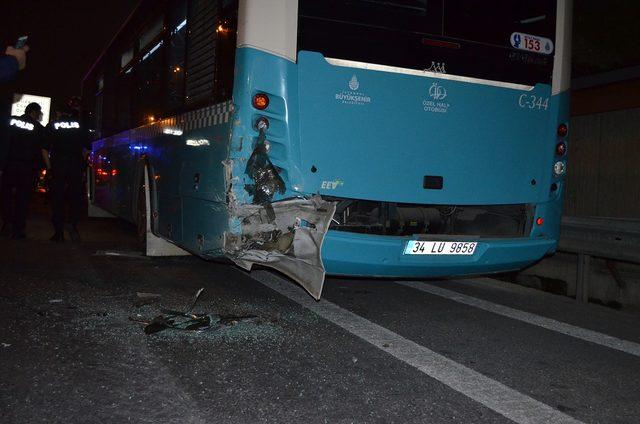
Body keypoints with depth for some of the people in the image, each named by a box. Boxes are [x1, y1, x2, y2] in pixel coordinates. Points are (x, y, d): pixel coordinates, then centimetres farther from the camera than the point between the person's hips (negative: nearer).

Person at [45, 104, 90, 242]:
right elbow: (86, 148, 5)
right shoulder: (79, 125, 9)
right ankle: (73, 223, -18)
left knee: (57, 198, 3)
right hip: (76, 164, 0)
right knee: (76, 196, 4)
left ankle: (59, 232, 2)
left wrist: (49, 166, 4)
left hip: (57, 164, 0)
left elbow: (45, 148, 0)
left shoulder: (51, 125, 7)